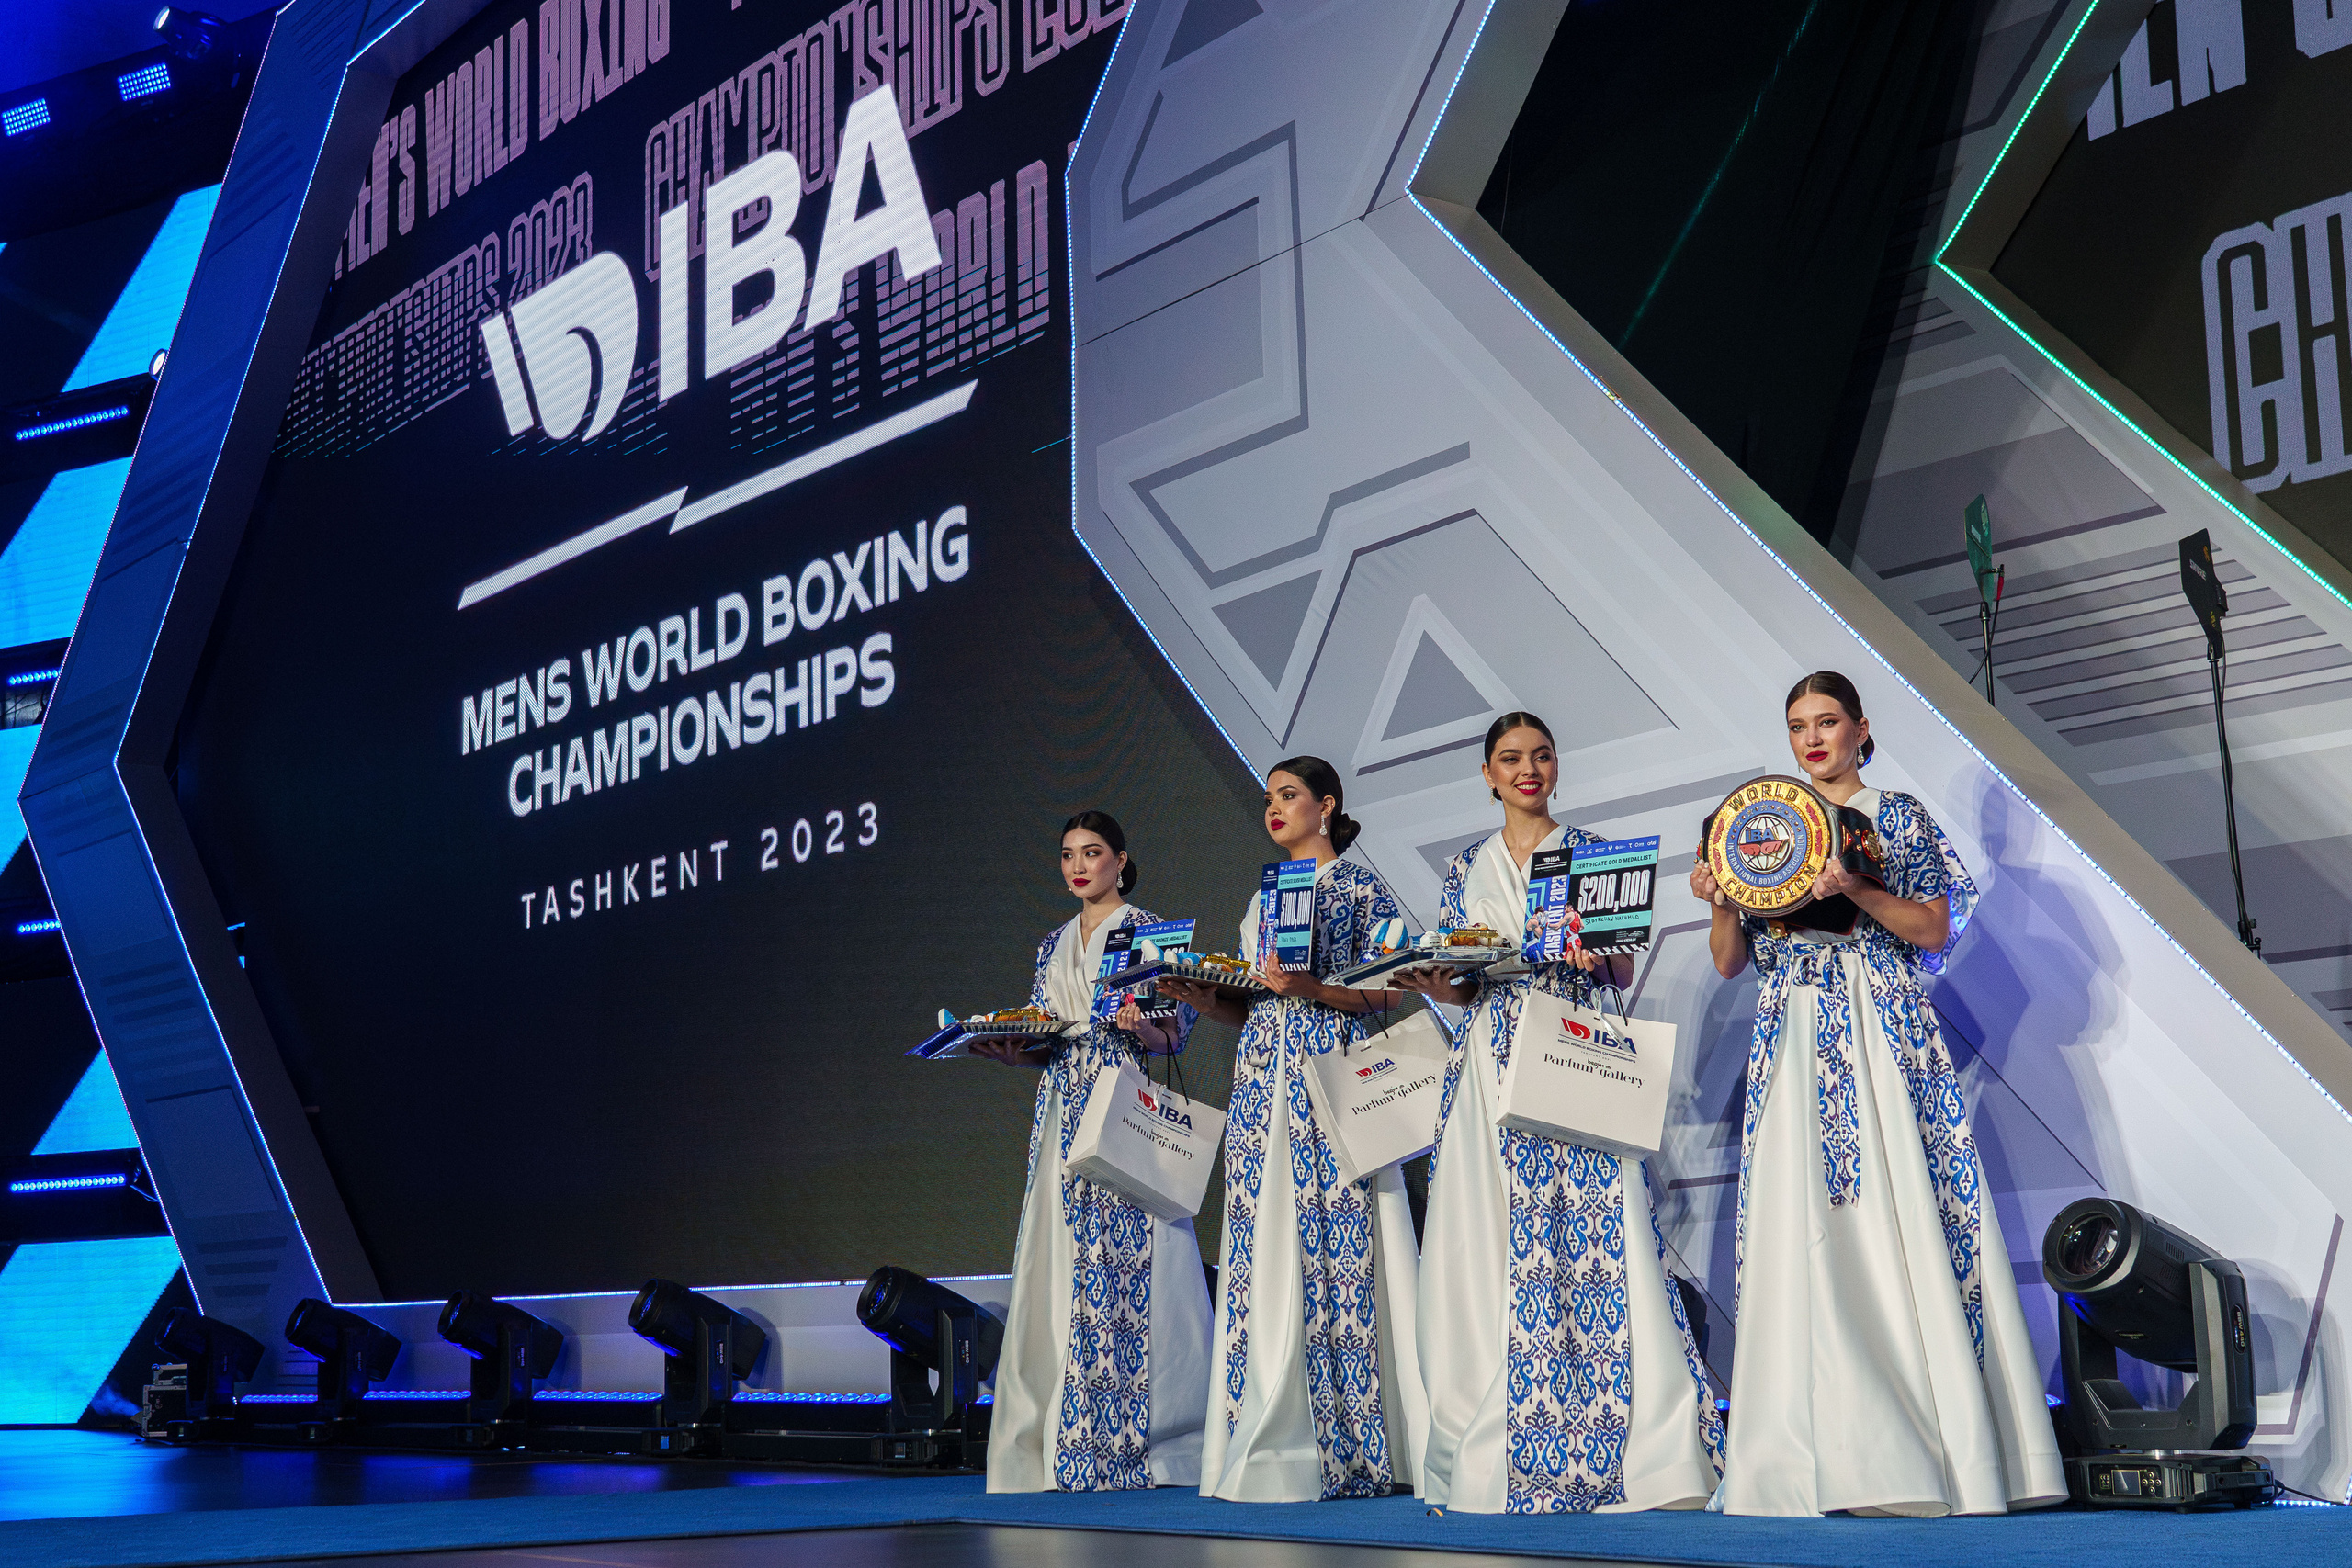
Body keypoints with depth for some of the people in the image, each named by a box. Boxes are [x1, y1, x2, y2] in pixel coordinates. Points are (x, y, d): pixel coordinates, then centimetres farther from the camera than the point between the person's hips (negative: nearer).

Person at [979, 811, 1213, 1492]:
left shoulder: (1147, 931, 2)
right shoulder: (1053, 945, 19)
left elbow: (1175, 1031, -4)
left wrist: (1136, 1024, -24)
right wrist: (994, 1044, 1)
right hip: (1063, 1116, 6)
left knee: (1122, 1266, -10)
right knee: (1056, 1269, 0)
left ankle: (1127, 1442, -7)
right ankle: (1057, 1442, 3)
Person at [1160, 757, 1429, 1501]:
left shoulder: (1360, 885, 2)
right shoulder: (1262, 898, 21)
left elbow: (1387, 991, -6)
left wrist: (1311, 987, -19)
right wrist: (1205, 998, 2)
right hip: (1262, 1080, 6)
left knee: (1332, 1240, -11)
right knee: (1265, 1250, 1)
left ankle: (1345, 1447, -8)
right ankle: (1271, 1446, 3)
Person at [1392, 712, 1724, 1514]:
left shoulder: (1591, 852, 8)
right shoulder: (1466, 868, 15)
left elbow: (1624, 973, 5)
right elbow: (1462, 986, 16)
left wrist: (1597, 955, -17)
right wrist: (1434, 986, -5)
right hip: (1492, 1063, 2)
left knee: (1592, 1232, -11)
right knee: (1489, 1243, -2)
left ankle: (1634, 1448, -11)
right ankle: (1491, 1454, 3)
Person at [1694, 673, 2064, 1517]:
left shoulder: (1898, 817, 9)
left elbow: (1937, 929, -1)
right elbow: (1730, 963, 14)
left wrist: (1859, 890, -16)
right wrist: (1721, 904, -6)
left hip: (1884, 1039, -3)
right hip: (1793, 1049, 3)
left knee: (1904, 1222, -10)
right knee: (1801, 1234, -6)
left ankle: (1949, 1448, -7)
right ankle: (1824, 1455, -5)